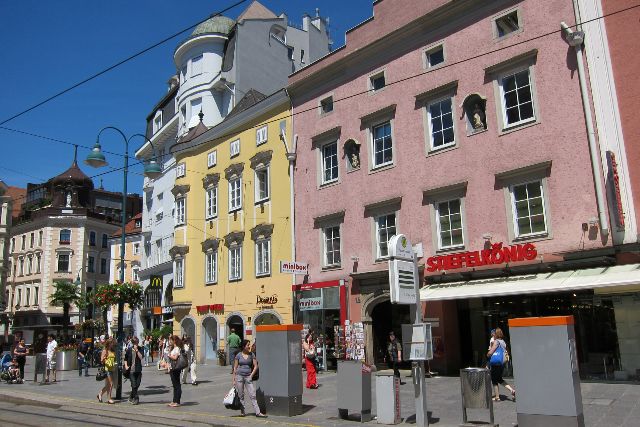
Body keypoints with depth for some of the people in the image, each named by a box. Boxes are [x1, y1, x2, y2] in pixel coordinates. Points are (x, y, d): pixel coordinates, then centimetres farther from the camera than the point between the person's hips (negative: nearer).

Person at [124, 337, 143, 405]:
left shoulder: (140, 349, 3)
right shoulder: (129, 350, 2)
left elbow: (141, 357, -11)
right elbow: (125, 358, 13)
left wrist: (137, 350, -15)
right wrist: (126, 366, 0)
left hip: (138, 370, 2)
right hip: (131, 370, -2)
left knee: (137, 385, 7)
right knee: (134, 385, -7)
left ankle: (131, 397, 28)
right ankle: (136, 399, 4)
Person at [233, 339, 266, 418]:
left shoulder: (251, 355, 3)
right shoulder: (238, 355, -1)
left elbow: (255, 366, 5)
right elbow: (235, 368, 3)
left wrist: (251, 375, -5)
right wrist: (234, 379, 2)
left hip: (248, 376, 1)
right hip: (239, 376, -1)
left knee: (252, 395, -4)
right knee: (240, 395, 6)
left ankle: (258, 412, -4)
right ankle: (242, 411, 19)